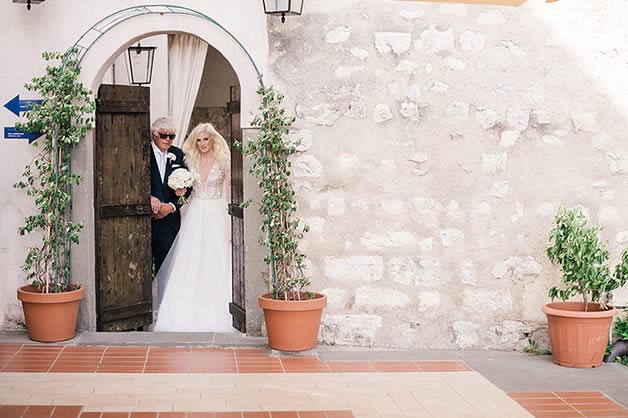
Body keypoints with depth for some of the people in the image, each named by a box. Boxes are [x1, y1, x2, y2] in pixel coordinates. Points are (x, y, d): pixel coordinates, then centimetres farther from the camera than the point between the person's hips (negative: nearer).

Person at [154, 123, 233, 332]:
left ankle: (215, 311, 9)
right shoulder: (190, 160, 7)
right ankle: (189, 308, 10)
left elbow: (230, 192, -5)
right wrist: (180, 191, -6)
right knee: (190, 260, 1)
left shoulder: (223, 161, -3)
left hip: (216, 214, -3)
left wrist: (232, 223, -11)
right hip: (194, 213, 3)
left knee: (215, 262, -2)